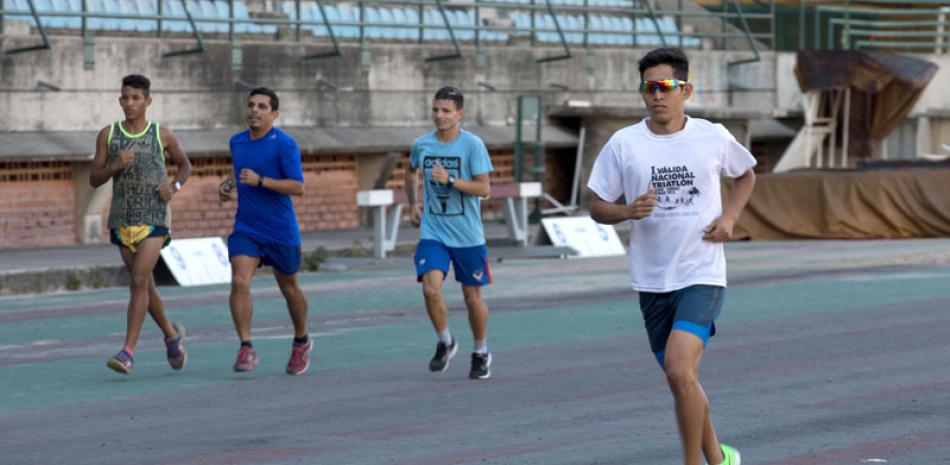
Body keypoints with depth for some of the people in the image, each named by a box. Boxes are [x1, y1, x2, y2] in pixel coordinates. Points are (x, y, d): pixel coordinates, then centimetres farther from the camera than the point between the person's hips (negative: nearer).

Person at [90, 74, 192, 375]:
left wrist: (174, 186, -3)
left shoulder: (162, 135, 1)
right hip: (122, 219, 3)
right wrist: (116, 166, -14)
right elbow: (94, 180, 5)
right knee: (144, 284, 12)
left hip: (154, 218, -3)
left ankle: (128, 351, -20)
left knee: (139, 281, -17)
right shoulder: (107, 135, 4)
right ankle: (171, 334, 36)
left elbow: (185, 165, 17)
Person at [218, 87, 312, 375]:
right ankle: (246, 348, -17)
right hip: (245, 229, 4)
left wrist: (260, 181, -27)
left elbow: (298, 187, -19)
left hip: (281, 231, -4)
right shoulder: (237, 142, 7)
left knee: (289, 289, 13)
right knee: (239, 282, -17)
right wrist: (228, 184, 6)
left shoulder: (285, 144, -12)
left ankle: (301, 342, 36)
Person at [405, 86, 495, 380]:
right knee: (430, 289, -17)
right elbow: (411, 171, 24)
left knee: (473, 296, 7)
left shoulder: (472, 145, -9)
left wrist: (450, 181, -24)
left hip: (468, 234, -2)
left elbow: (484, 188, -13)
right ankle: (445, 342, 7)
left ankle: (481, 353, 28)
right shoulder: (421, 145, 2)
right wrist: (413, 203, 16)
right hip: (433, 232, 2)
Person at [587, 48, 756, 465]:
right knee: (681, 381, 11)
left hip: (702, 276, -3)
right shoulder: (623, 144, -1)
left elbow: (746, 174, 20)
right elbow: (597, 208, 3)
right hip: (652, 282, 3)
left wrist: (729, 216, 2)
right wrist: (629, 211, -18)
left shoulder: (713, 137, -1)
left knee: (680, 371, -21)